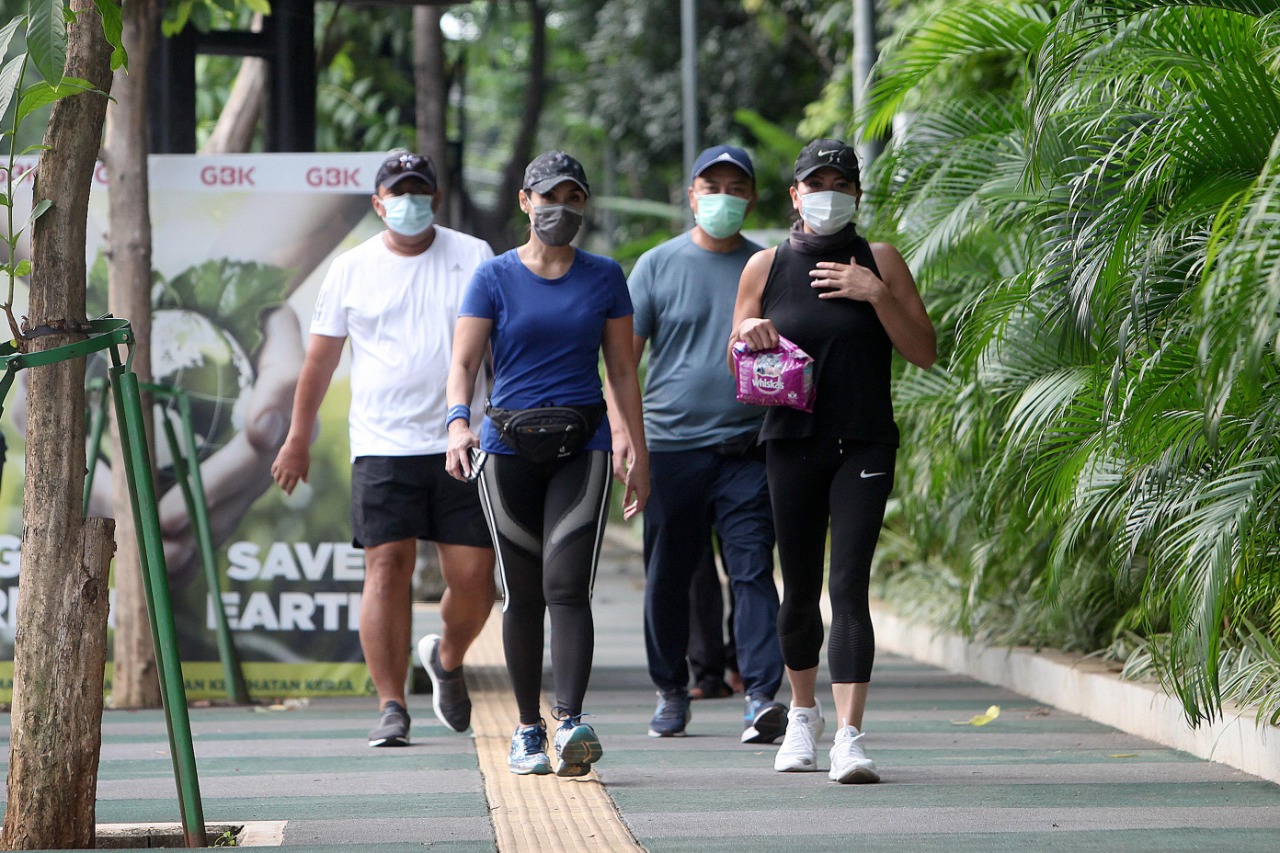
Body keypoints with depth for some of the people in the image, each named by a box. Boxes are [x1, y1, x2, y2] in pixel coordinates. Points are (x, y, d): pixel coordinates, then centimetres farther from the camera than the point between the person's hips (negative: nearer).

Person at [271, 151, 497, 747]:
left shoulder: (473, 258, 7)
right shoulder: (351, 270, 8)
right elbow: (320, 358, 14)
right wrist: (299, 438, 15)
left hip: (462, 444, 1)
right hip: (382, 446, 0)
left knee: (473, 578, -2)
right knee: (387, 566, -11)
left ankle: (447, 658, 30)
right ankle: (391, 708, -8)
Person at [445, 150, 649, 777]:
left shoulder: (604, 277, 9)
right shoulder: (495, 277, 4)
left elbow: (622, 370, 12)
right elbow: (464, 360, -4)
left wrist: (638, 451, 7)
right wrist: (457, 421, -22)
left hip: (582, 447, 0)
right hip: (510, 444, 0)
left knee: (566, 583, -16)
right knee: (522, 594, 4)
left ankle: (571, 724, -25)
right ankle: (527, 730, 15)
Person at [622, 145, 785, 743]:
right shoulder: (658, 266, 7)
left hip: (747, 449, 0)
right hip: (671, 445, 0)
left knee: (753, 571, -11)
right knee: (667, 578, 7)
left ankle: (762, 696, -16)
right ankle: (671, 693, 22)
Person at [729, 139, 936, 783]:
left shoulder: (880, 263, 5)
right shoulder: (765, 268, 8)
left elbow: (924, 351, 0)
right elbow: (737, 369, 15)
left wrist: (876, 294, -12)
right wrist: (746, 335, -8)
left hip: (864, 446, -2)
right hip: (793, 443, 2)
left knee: (849, 585, -14)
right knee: (799, 589, 8)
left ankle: (850, 736, -20)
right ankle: (803, 714, 32)